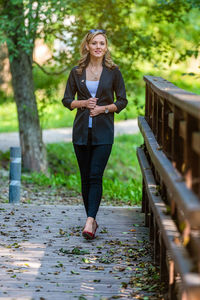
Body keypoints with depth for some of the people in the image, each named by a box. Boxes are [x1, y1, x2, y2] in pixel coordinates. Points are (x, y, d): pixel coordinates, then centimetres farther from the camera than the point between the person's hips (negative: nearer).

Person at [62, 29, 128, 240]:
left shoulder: (113, 72, 1)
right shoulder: (77, 72, 5)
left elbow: (122, 101, 4)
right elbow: (66, 100, 8)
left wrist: (104, 108, -11)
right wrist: (83, 103, -10)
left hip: (103, 131, -2)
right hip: (81, 130, 3)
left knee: (95, 176, -13)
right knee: (85, 177, 6)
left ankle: (90, 222, -18)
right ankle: (92, 220, 17)